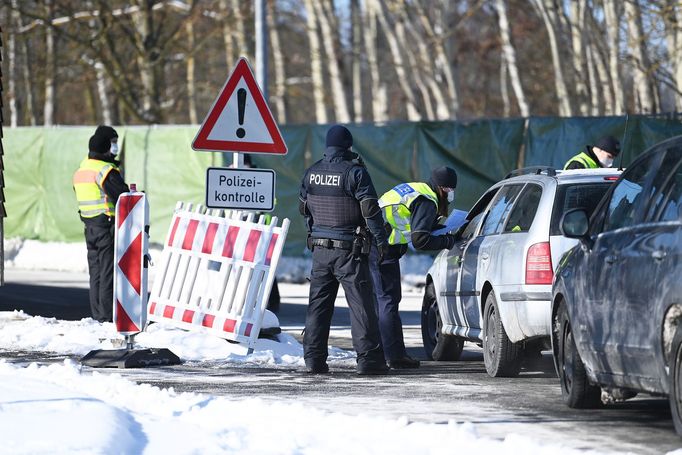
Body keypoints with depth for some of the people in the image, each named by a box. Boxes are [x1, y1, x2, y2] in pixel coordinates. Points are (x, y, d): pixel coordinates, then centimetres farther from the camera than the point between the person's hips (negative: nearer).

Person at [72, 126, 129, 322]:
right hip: (108, 226, -8)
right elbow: (122, 197, -20)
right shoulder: (107, 171, -16)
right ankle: (108, 315, -6)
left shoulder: (82, 169, 13)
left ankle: (97, 314, 15)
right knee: (109, 272, -5)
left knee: (96, 272, 12)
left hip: (90, 227, 8)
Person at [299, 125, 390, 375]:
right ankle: (368, 358, -5)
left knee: (318, 304, 10)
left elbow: (304, 209, 16)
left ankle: (314, 358, 7)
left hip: (320, 248, 5)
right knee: (361, 304, -2)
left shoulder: (311, 173, 6)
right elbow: (370, 210, -14)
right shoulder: (354, 172, -12)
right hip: (349, 249, -5)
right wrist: (381, 240, -4)